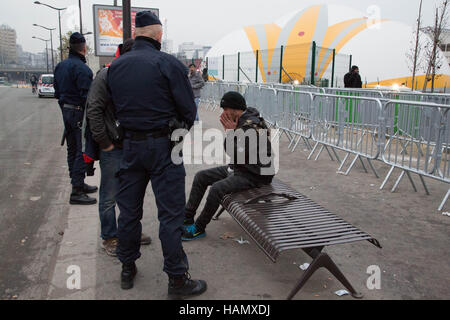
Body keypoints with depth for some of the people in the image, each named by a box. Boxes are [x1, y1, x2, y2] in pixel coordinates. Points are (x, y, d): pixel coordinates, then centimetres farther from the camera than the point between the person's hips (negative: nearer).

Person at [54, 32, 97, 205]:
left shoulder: (60, 66, 13)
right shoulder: (81, 68, -17)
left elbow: (57, 91, 18)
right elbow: (87, 94, -21)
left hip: (66, 111, 10)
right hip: (79, 112, -10)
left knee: (72, 149, 16)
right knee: (83, 151, -6)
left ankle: (78, 183, 28)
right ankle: (76, 191, -4)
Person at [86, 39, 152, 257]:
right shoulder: (107, 76, -11)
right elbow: (93, 110, -14)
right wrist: (104, 143, -14)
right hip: (113, 148, -7)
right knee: (110, 196, 4)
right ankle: (109, 238, 20)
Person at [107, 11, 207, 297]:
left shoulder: (115, 66, 5)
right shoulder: (169, 64, -11)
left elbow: (115, 105, 7)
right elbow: (189, 110, -10)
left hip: (130, 145, 5)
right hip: (163, 146, -5)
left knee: (129, 208, 16)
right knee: (170, 214, 2)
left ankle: (128, 268, 31)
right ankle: (177, 279, 11)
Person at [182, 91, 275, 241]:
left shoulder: (253, 126, -23)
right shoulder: (239, 121, 6)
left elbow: (238, 154, -26)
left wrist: (231, 132, -21)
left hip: (255, 175, -10)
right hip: (239, 168, 10)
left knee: (217, 188, -28)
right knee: (201, 177, 6)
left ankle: (198, 228, -10)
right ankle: (186, 218, 13)